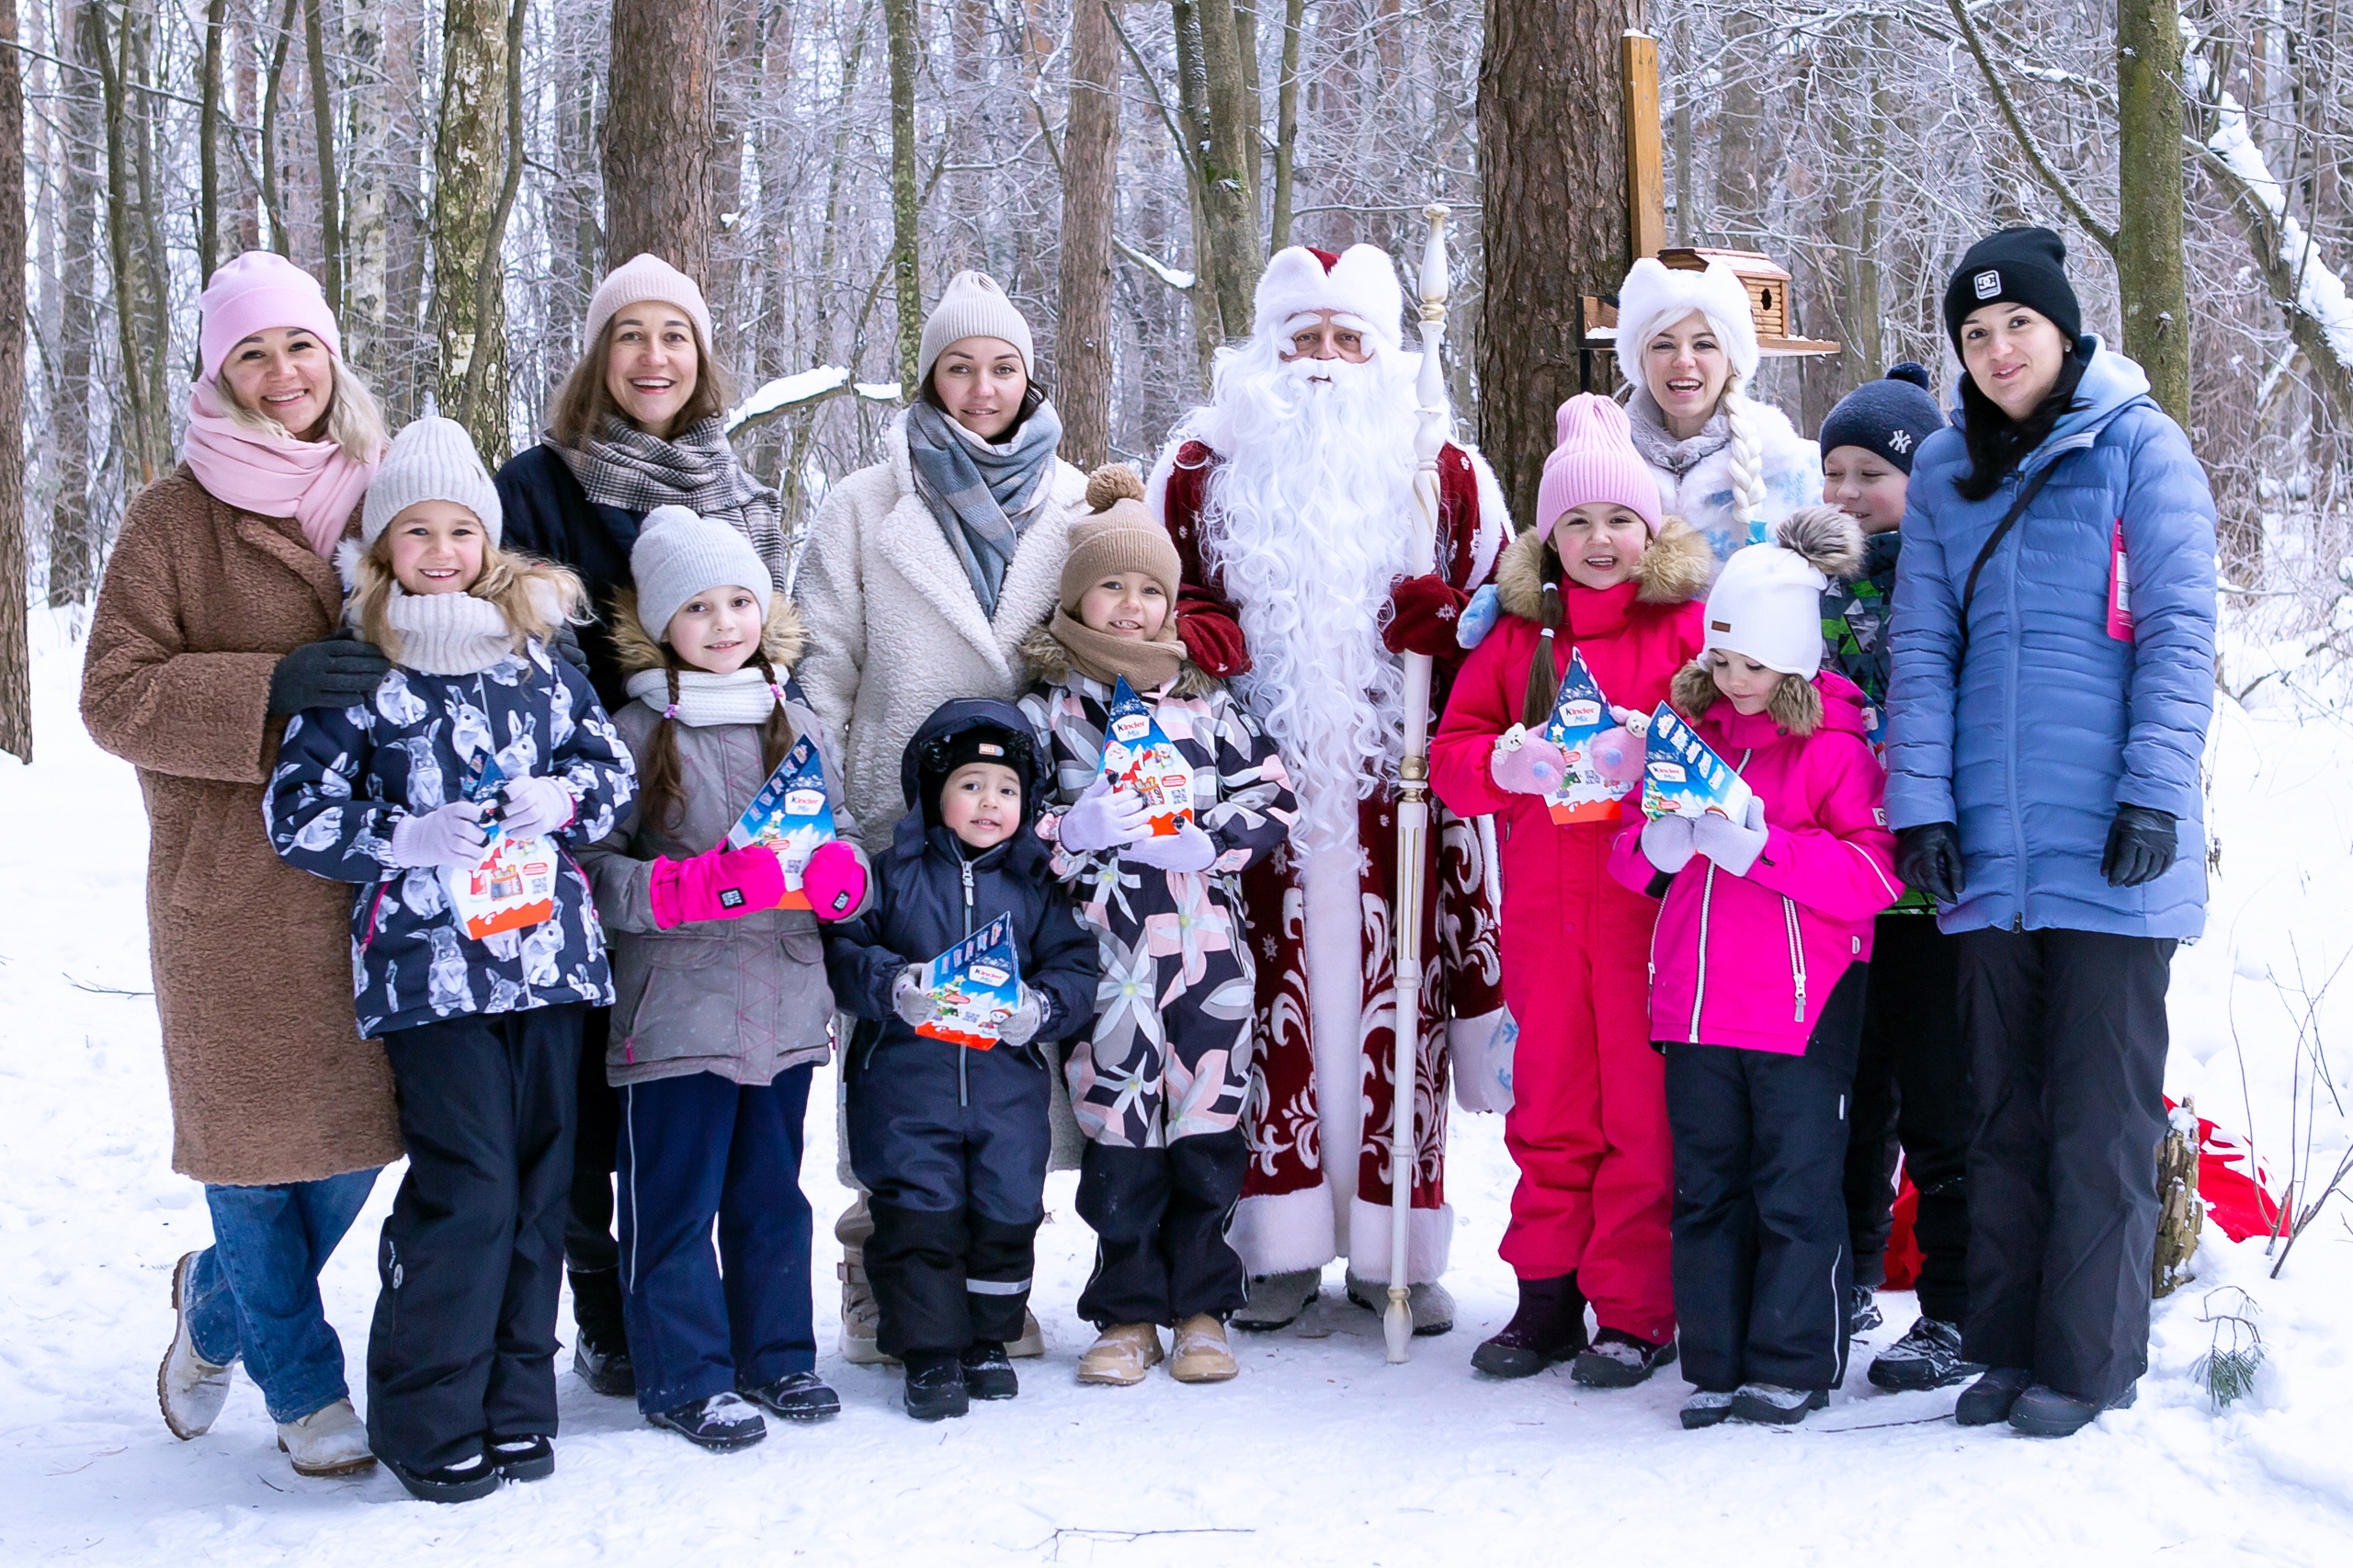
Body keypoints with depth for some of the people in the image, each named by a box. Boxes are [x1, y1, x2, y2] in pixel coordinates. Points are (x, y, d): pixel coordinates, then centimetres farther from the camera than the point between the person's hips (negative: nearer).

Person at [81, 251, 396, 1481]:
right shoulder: (176, 517, -2)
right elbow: (115, 695, -7)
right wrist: (268, 688, -19)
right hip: (233, 882, -4)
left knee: (357, 1132, 8)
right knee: (254, 1128, 2)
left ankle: (217, 1302, 37)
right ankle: (304, 1387, 23)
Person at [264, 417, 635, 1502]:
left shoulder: (535, 651, 12)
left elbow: (613, 764, 16)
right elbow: (296, 816, -1)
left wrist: (564, 798, -5)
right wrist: (404, 838, -14)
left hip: (548, 953, 4)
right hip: (428, 964, -4)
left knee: (540, 1184, 7)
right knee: (466, 1190, -9)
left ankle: (515, 1403, 19)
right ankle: (429, 1419, 6)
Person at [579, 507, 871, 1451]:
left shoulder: (796, 723, 10)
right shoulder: (634, 734, -5)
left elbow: (841, 832, 18)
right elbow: (590, 870, -8)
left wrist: (839, 871, -6)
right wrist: (696, 888, -21)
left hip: (785, 1000, 5)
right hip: (676, 1008, -4)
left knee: (773, 1189, 14)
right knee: (675, 1197, 1)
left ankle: (776, 1354, 27)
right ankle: (685, 1375, 12)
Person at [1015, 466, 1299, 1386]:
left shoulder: (1206, 700, 10)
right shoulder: (1047, 707, 6)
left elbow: (1271, 799, 9)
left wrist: (1206, 841, -8)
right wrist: (1077, 830, -15)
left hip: (1207, 946, 1)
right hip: (1107, 952, -1)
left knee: (1207, 1122, 3)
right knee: (1119, 1131, 2)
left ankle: (1200, 1308, 16)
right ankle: (1129, 1312, 14)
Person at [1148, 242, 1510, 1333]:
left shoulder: (1445, 474, 10)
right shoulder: (1201, 468, 10)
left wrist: (1447, 620, -9)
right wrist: (1190, 635, -8)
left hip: (1393, 789, 0)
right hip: (1257, 786, 0)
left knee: (1392, 1005, 2)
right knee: (1272, 1000, 0)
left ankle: (1394, 1250, 12)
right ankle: (1281, 1246, 10)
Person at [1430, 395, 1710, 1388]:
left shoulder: (1688, 625, 3)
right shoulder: (1517, 634, 13)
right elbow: (1452, 752, 9)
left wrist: (1653, 756, -22)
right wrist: (1507, 763, -12)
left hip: (1650, 896, -4)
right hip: (1543, 906, 4)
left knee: (1642, 1103, 0)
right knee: (1549, 1102, 9)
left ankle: (1635, 1313, 8)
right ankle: (1547, 1297, 19)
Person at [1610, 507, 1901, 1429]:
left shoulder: (1835, 745, -4)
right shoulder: (1688, 729, 11)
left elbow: (1872, 875, -12)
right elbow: (1635, 857, 17)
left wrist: (1761, 847, -20)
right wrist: (1656, 848, -7)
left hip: (1801, 1008, -5)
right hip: (1694, 1005, 5)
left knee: (1796, 1188, 1)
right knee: (1705, 1188, 10)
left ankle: (1793, 1366, 12)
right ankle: (1716, 1366, 19)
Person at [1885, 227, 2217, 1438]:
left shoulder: (2139, 447, 1)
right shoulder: (1943, 473, 13)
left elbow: (2179, 632, -4)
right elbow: (1923, 648, 10)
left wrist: (2155, 792, -12)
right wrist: (1920, 803, -1)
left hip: (2111, 847, -4)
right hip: (1991, 848, 4)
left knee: (2101, 1109, 1)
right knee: (2003, 1105, 9)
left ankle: (2088, 1358, 10)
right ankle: (2008, 1341, 18)